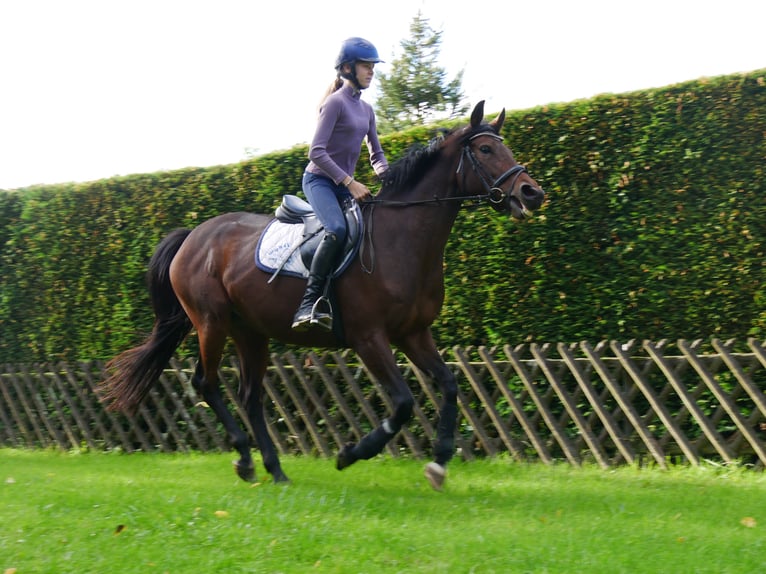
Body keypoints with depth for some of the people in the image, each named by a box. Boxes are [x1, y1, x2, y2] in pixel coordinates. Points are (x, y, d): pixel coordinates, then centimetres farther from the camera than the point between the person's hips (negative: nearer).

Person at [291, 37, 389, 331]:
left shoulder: (366, 109, 15)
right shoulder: (336, 103, -10)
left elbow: (376, 155, 21)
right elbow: (316, 152, -18)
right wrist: (350, 182, -22)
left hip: (345, 185, 8)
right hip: (319, 180, -8)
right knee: (337, 229, -34)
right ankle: (308, 304, -35)